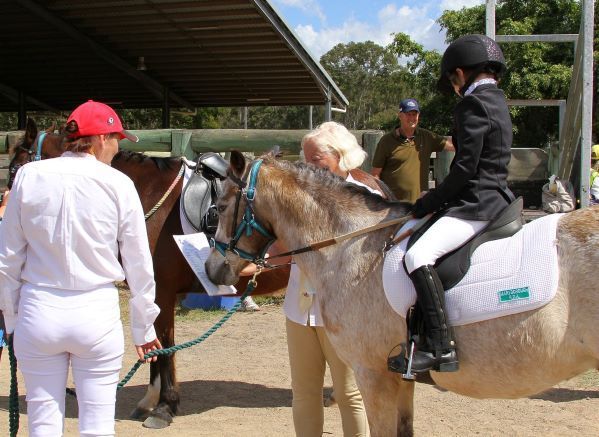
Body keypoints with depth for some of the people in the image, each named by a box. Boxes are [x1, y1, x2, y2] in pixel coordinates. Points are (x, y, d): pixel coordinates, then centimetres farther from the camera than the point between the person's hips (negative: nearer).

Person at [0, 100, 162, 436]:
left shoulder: (29, 176, -1)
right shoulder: (118, 184, -6)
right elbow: (139, 265, -2)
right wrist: (144, 328, 9)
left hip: (39, 311, 2)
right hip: (96, 312, -2)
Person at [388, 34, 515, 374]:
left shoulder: (472, 104, -12)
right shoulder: (497, 100, 17)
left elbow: (466, 168, -18)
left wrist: (428, 204, -8)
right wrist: (436, 201, 18)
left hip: (476, 204, -11)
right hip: (495, 197, 11)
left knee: (418, 256, -25)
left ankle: (441, 347, -30)